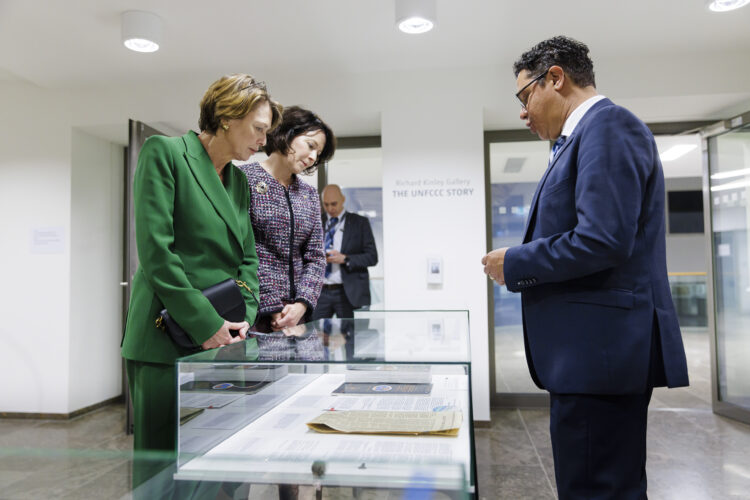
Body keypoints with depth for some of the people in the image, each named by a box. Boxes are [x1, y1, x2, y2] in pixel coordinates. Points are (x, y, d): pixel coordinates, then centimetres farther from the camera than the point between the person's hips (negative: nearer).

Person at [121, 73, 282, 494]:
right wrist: (204, 323, -15)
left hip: (221, 338, 6)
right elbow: (155, 250, -13)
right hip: (167, 341, -6)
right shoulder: (164, 152, -4)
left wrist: (245, 316, -1)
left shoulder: (239, 180, 15)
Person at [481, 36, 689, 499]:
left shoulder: (609, 126, -11)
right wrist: (521, 264, 10)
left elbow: (603, 240, -23)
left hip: (602, 350, -10)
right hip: (593, 351, 10)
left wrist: (514, 264, -11)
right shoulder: (588, 133, 19)